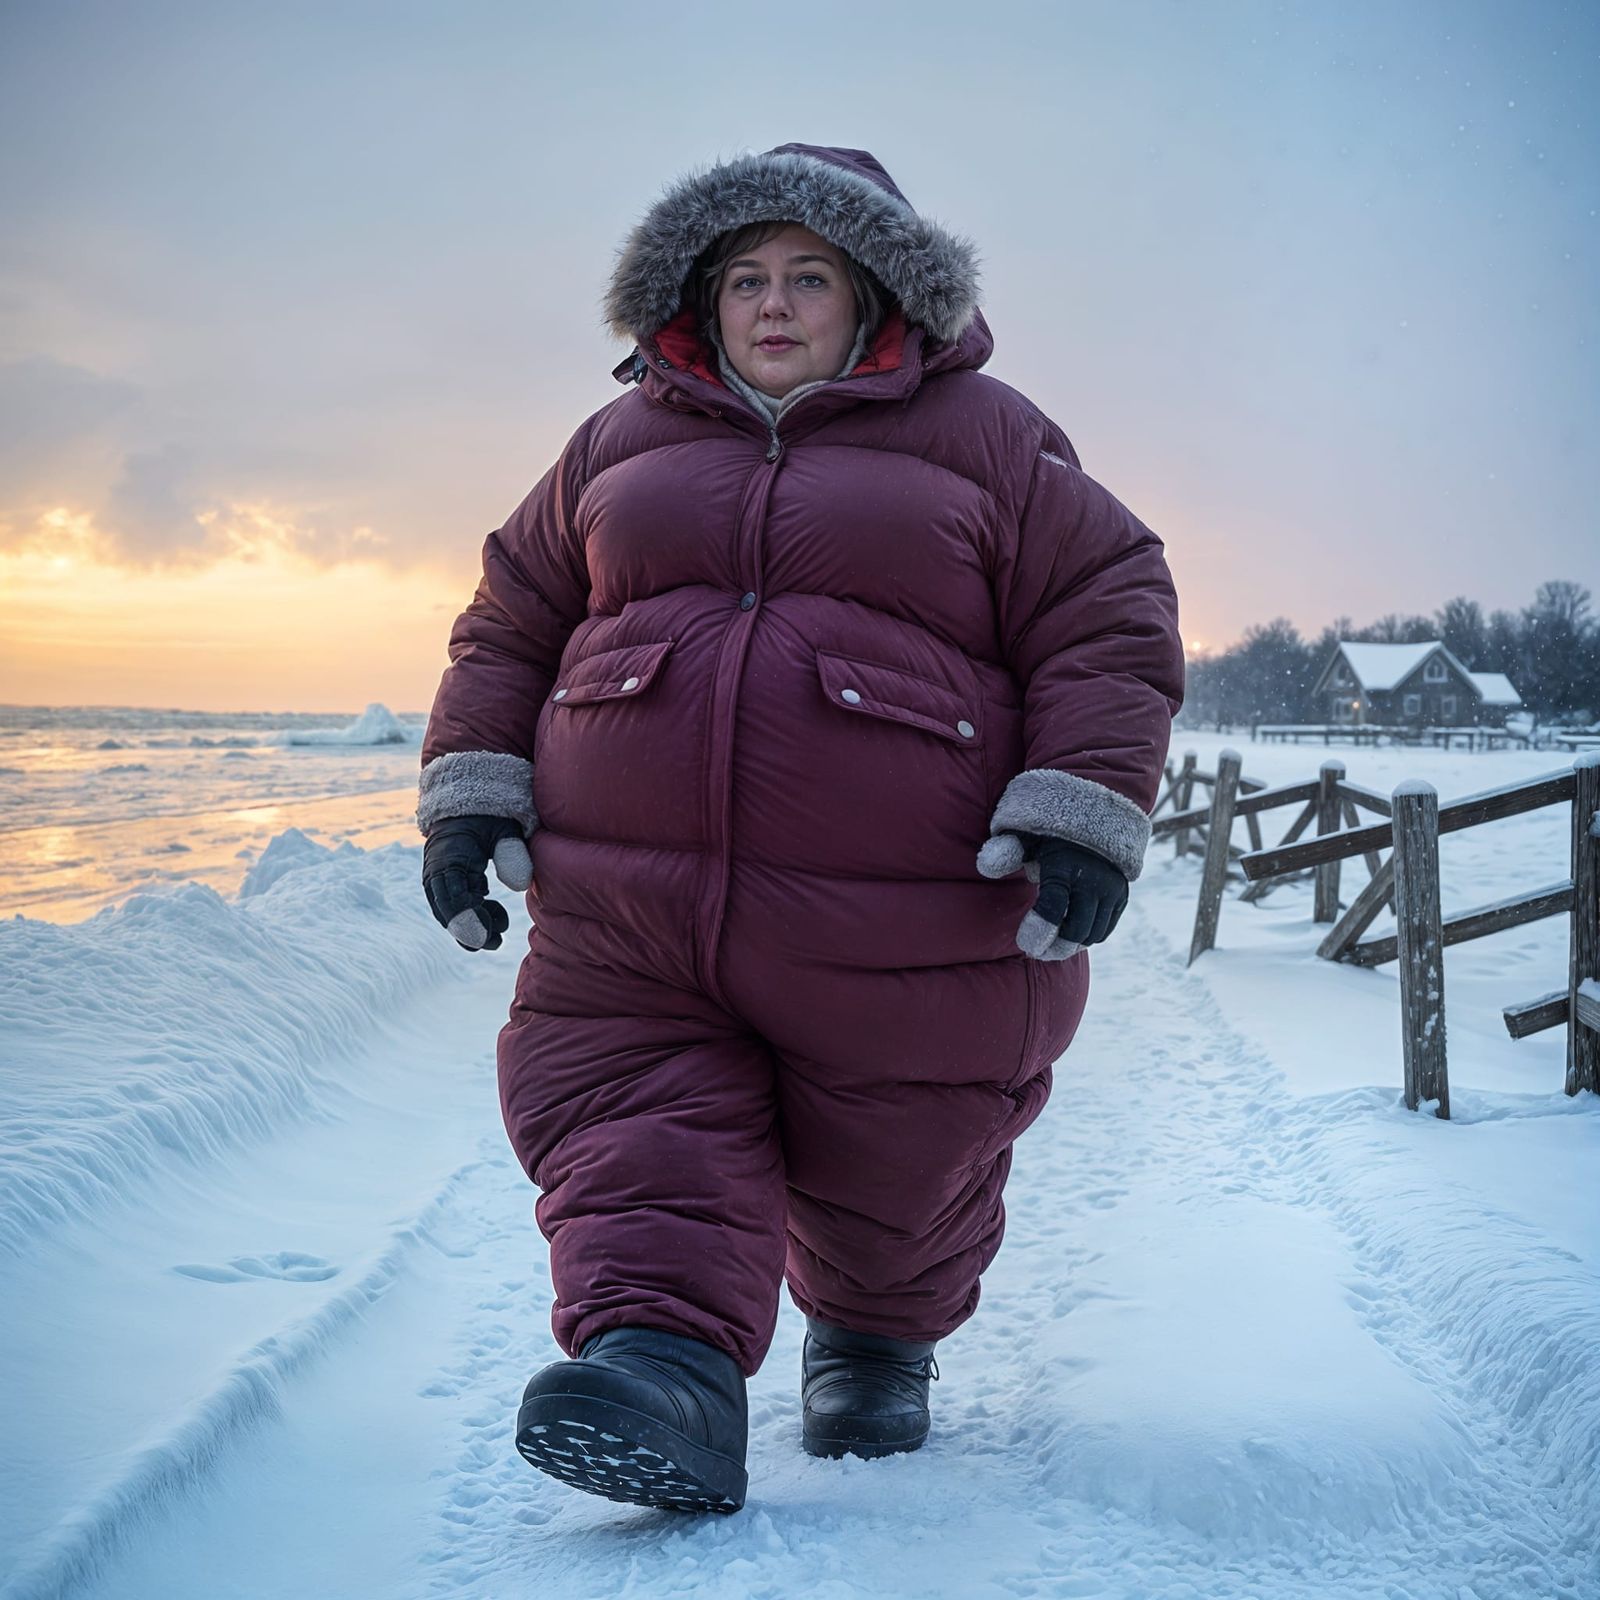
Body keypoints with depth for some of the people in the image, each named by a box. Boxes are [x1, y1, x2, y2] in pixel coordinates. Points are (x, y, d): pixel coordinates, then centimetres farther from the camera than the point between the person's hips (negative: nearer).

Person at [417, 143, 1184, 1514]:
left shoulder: (985, 438, 5)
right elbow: (511, 620, 18)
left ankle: (877, 1339, 39)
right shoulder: (619, 446, 15)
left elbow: (1109, 620, 0)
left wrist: (1086, 811, -13)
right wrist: (472, 786, 6)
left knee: (899, 1171, 12)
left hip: (906, 927, -2)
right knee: (635, 1136, -14)